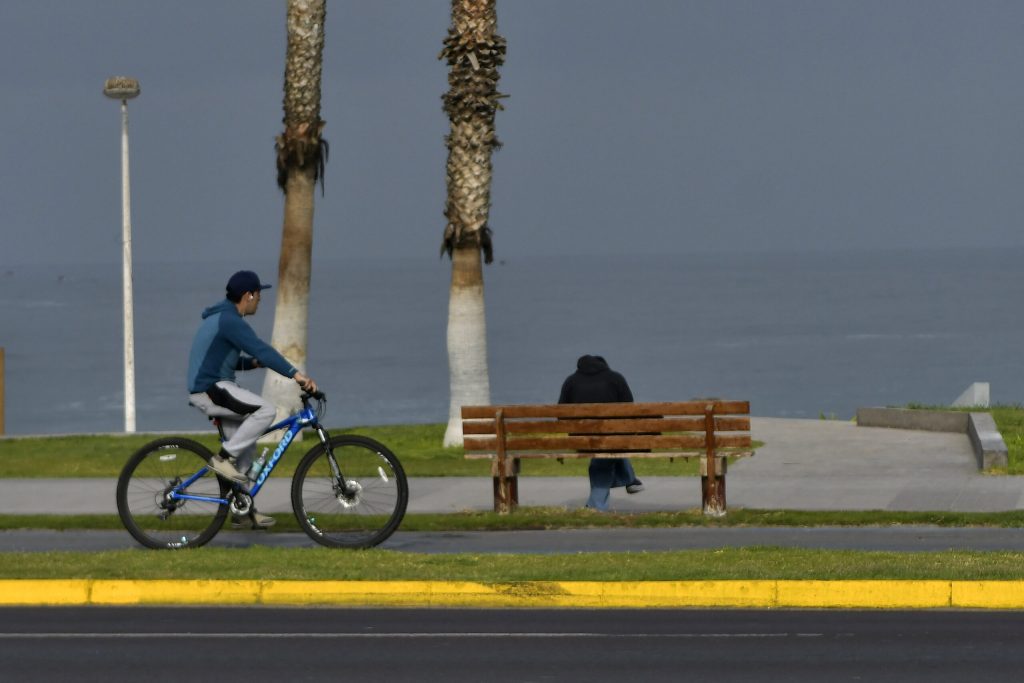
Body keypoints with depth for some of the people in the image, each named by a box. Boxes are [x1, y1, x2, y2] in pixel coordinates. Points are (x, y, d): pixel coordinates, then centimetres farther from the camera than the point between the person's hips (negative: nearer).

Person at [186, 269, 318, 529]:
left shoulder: (221, 318, 18)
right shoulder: (230, 321, -16)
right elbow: (260, 349, -25)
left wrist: (255, 362, 8)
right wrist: (296, 374, -29)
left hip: (207, 389, 11)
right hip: (211, 389, -11)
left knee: (247, 447, 13)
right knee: (266, 410, -23)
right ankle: (224, 457, -16)